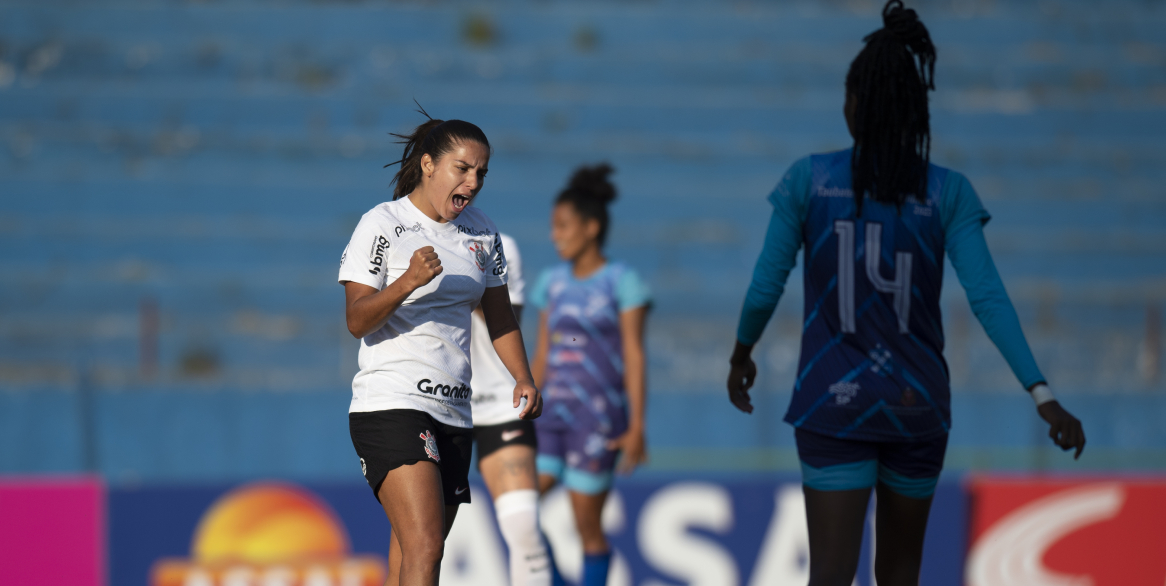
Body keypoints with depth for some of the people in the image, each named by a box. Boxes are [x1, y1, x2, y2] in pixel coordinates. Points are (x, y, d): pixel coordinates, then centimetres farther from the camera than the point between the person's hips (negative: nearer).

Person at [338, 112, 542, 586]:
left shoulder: (482, 232, 13)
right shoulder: (381, 225, -6)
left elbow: (500, 318, 22)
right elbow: (357, 321, -11)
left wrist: (524, 379, 6)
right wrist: (408, 282, -27)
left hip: (454, 414, 7)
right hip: (390, 406, -7)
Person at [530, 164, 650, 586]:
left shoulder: (621, 282, -4)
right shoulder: (552, 283, 12)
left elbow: (634, 356, -7)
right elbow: (542, 355, 15)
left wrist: (637, 427, -12)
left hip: (599, 413, -5)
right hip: (554, 411, 5)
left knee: (587, 525, -3)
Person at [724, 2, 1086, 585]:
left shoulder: (809, 180, -7)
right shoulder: (948, 192, -6)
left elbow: (764, 288, -3)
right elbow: (987, 296, -15)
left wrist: (741, 355, 16)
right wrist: (1042, 394, -17)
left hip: (833, 406, -1)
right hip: (917, 406, 2)